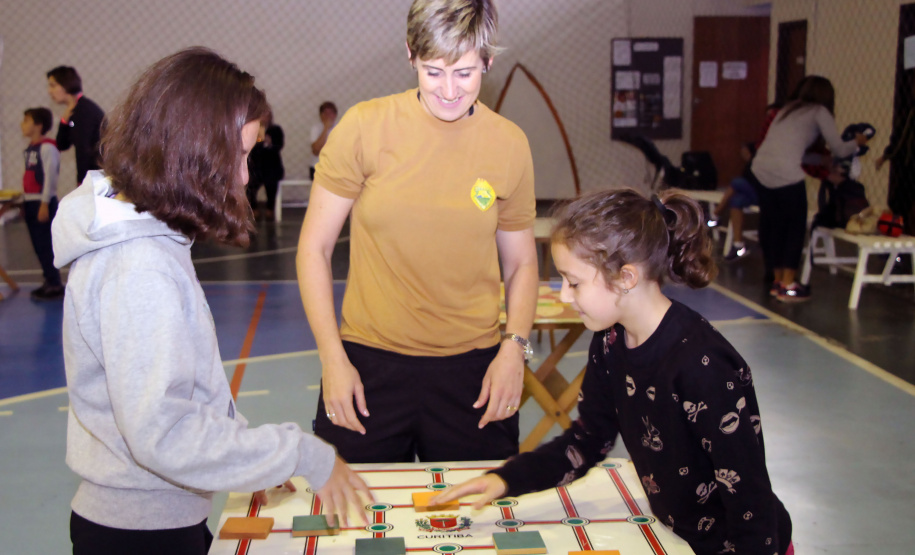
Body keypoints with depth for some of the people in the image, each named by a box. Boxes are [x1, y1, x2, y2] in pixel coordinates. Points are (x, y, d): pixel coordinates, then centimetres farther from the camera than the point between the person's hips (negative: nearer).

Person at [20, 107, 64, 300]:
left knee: (45, 244, -5)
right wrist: (25, 202, 16)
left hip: (44, 202, -9)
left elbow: (50, 177, -16)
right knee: (38, 245, 10)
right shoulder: (29, 149, 13)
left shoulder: (47, 147, -13)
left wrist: (44, 204, -18)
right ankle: (49, 280, 17)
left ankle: (55, 285, 1)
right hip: (30, 202, 9)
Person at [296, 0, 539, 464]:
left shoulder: (509, 144, 0)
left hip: (472, 369, 2)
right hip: (368, 362, -1)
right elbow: (314, 250, -1)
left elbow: (521, 263, 11)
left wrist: (515, 347, -5)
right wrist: (332, 358, -6)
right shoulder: (364, 127, -6)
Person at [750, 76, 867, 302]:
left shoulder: (788, 109, 26)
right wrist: (857, 142, 27)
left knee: (772, 227, 14)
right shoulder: (819, 112, 6)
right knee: (795, 228, 5)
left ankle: (777, 281, 23)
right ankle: (788, 286, 6)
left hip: (760, 170, 7)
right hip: (786, 174, -7)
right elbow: (839, 150, 5)